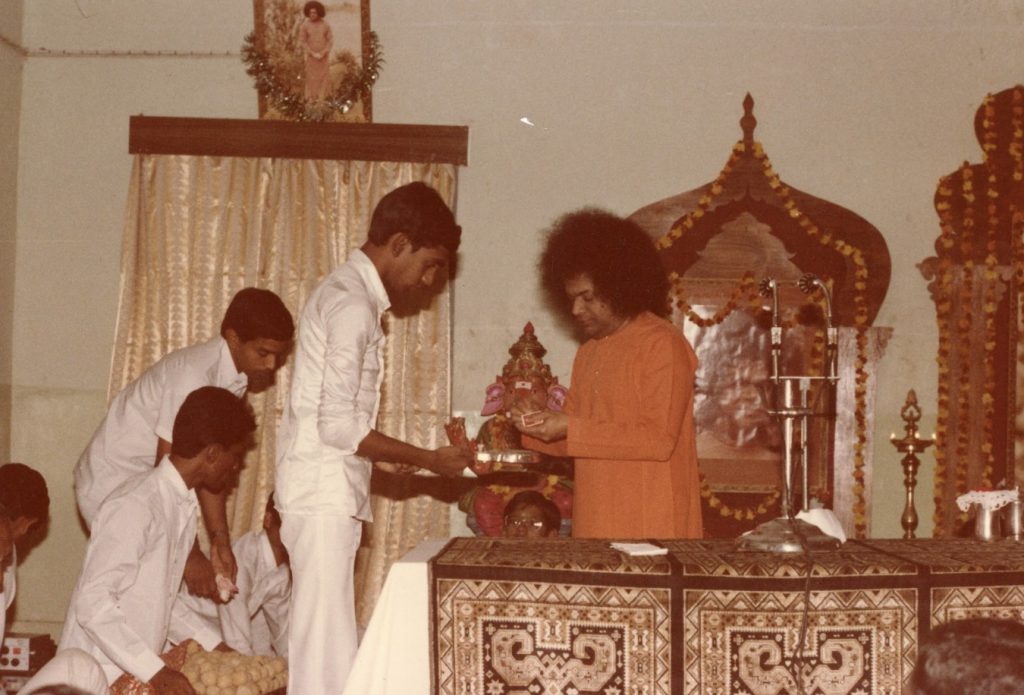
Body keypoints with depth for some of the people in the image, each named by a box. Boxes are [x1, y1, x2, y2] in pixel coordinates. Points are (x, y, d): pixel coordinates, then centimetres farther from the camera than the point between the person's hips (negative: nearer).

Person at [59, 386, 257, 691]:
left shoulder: (184, 507, 9)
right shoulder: (135, 507, -18)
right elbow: (92, 602, -23)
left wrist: (215, 647, 6)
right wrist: (155, 672, -25)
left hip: (140, 674, 8)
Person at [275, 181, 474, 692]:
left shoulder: (346, 292, 16)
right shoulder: (353, 304, -15)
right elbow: (338, 424, -20)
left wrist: (384, 457, 16)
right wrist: (429, 460, -11)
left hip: (327, 495, 10)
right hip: (324, 496, -10)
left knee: (320, 640, 12)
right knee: (328, 649, -8)